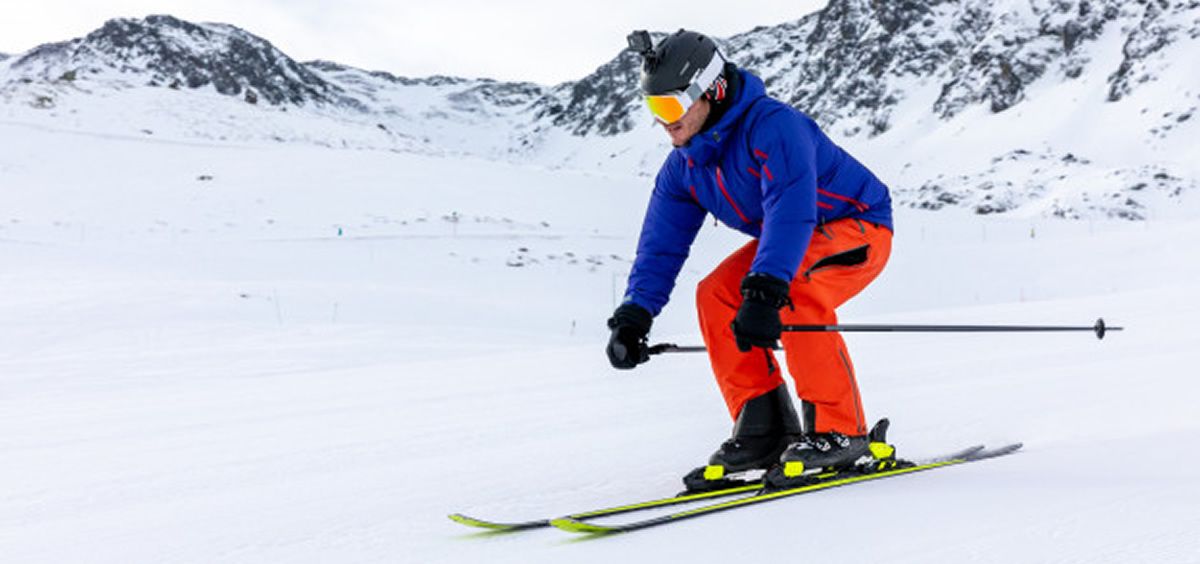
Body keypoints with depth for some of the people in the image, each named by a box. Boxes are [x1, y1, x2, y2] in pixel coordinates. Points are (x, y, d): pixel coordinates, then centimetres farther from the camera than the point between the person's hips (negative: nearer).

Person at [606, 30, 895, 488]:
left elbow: (791, 211, -43)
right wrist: (633, 316, -15)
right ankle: (764, 431, -7)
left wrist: (764, 292, -54)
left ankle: (840, 430, -23)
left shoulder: (774, 126, -31)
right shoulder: (683, 165, -5)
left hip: (857, 229, -8)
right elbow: (662, 243, -3)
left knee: (790, 290, -34)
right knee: (715, 295, -11)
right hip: (789, 240, 8)